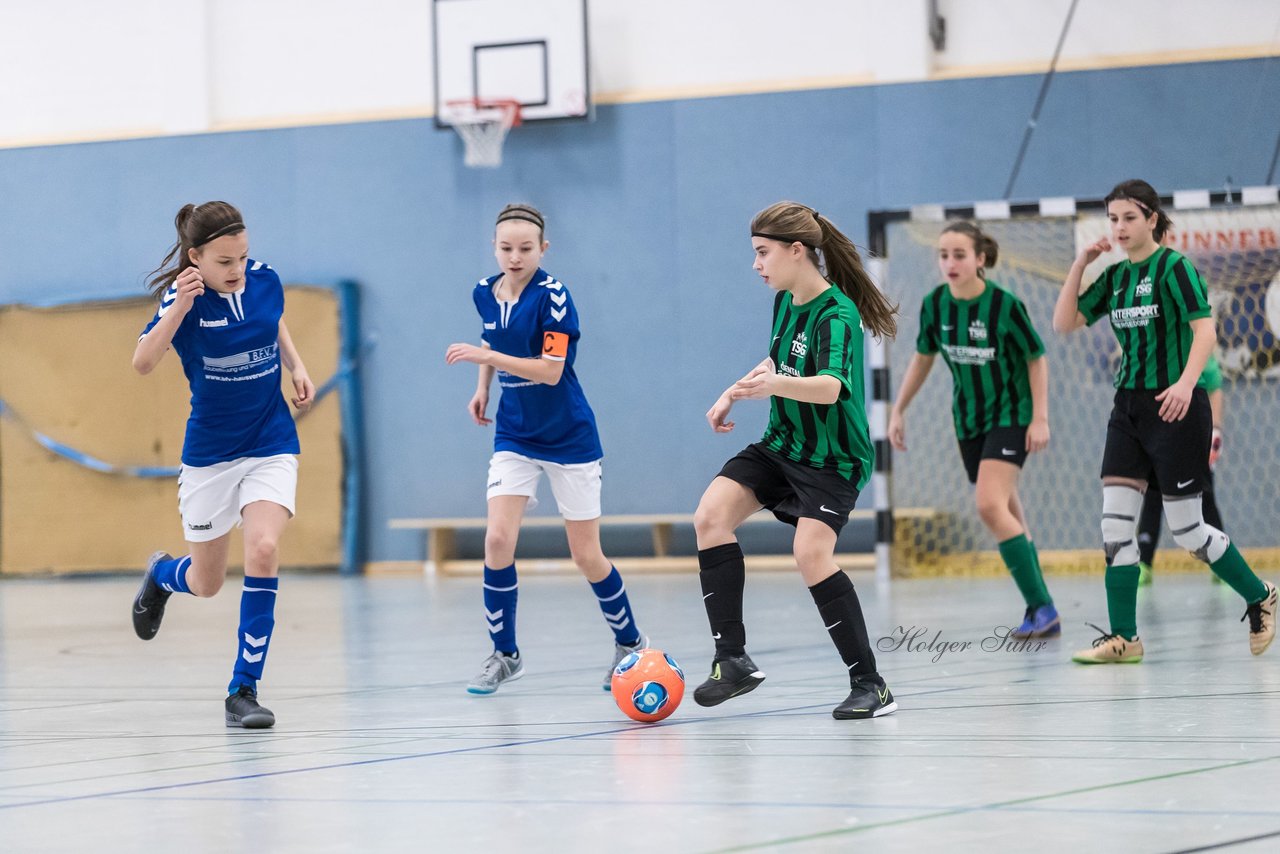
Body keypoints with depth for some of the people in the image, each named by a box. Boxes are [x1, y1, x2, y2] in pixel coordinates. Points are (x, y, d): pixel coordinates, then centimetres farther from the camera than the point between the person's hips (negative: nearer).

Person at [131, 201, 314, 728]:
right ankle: (163, 574, 52)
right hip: (210, 452, -1)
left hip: (271, 444, 1)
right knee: (207, 583, 11)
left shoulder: (264, 280, -6)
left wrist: (296, 367, 3)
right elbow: (143, 363, -31)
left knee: (263, 550, -22)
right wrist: (179, 307, -43)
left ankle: (244, 690, -14)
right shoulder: (183, 298, -16)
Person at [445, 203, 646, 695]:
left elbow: (551, 370, -24)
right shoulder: (485, 293, 1)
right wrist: (483, 387, 8)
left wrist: (487, 357, -31)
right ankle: (505, 655, 1)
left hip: (568, 437, -5)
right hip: (514, 436, 5)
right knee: (497, 539, -13)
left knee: (587, 557, 2)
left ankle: (630, 643, 24)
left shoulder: (552, 295, -18)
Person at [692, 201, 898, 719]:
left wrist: (775, 384, -58)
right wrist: (735, 393, 19)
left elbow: (830, 386, -41)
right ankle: (733, 661, -9)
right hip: (782, 444, 8)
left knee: (811, 555, -24)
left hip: (832, 458, -8)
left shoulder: (837, 315, -23)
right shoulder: (786, 302, 4)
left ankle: (870, 685, -12)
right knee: (711, 515, -11)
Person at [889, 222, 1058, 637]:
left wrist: (1040, 417, -13)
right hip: (968, 421, 6)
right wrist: (898, 411, 13)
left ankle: (1041, 607, -17)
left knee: (990, 505, -21)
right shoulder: (935, 304, -5)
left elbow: (1037, 360, -9)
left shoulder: (1004, 305, -19)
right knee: (1007, 516, 10)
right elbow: (923, 358, 11)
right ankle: (1041, 613, 19)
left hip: (1011, 416, -6)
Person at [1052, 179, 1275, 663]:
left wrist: (1186, 383, -35)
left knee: (1187, 531, -2)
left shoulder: (1174, 268, -10)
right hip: (1129, 408, 7)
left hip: (1176, 407, -7)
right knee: (1115, 522, -4)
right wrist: (1079, 265, 1)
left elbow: (1205, 330, -20)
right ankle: (1123, 638, -1)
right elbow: (1063, 324, 11)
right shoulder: (1115, 277, 11)